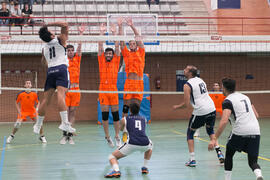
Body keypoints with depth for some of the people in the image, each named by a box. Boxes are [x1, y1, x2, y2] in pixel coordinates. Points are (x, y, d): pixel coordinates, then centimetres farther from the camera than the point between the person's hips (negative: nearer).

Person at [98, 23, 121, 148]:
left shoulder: (116, 62, 10)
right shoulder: (101, 61, 11)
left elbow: (117, 47, 6)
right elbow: (100, 47, 7)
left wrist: (114, 33, 2)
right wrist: (102, 33, 2)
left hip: (113, 89, 0)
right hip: (103, 89, 0)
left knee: (115, 114, 0)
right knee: (104, 114, -1)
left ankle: (117, 137, 5)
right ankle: (107, 137, 6)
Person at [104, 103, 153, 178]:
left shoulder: (124, 119, 19)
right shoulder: (144, 119, 25)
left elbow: (121, 129, 42)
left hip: (131, 144, -3)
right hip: (144, 144, 3)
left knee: (112, 156, 15)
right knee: (150, 146, 41)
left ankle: (116, 170, -16)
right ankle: (145, 167, 29)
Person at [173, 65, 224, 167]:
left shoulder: (187, 85, -8)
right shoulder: (200, 80, 14)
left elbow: (186, 104, -9)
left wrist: (176, 107, 8)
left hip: (200, 112, -6)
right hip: (212, 109, 7)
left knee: (190, 133, 12)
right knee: (210, 131, 27)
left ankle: (192, 160, 6)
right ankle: (219, 153, 11)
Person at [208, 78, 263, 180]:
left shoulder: (227, 101, -1)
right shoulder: (245, 97, 20)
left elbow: (224, 121, -15)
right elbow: (256, 115, 25)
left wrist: (215, 139, -17)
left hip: (239, 132, -5)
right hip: (255, 131, 5)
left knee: (228, 155, 22)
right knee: (253, 162, 6)